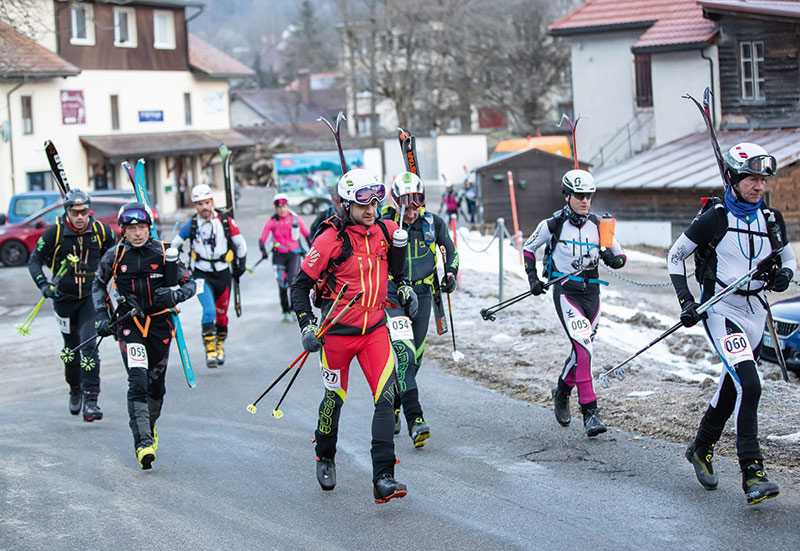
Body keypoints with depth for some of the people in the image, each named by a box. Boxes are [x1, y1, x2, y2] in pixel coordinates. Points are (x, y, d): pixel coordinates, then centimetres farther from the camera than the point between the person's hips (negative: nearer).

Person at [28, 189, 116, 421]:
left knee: (89, 344, -15)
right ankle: (75, 391, 37)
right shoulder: (54, 233, -14)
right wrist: (43, 285, -20)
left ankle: (91, 400, -17)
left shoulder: (101, 230, -9)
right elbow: (34, 261, -6)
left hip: (91, 296, -1)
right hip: (64, 298, 1)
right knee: (71, 347, 14)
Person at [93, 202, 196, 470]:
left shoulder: (165, 253, -4)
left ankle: (150, 426, 38)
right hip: (129, 325, -1)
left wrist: (175, 294, -17)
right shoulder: (114, 256, -2)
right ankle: (143, 441, -18)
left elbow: (189, 283, 4)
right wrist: (101, 316, 5)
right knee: (138, 381, -17)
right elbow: (98, 285, 15)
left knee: (156, 383, 10)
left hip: (160, 324, 1)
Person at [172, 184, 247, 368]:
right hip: (201, 275, -1)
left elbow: (240, 243, 7)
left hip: (223, 273, 1)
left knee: (221, 313, 9)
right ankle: (210, 350, -14)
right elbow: (174, 244, 5)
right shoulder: (191, 225, -9)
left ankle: (220, 344, 33)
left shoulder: (226, 221, -8)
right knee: (209, 311, -19)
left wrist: (241, 263, 14)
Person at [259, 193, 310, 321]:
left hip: (294, 254, 0)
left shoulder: (296, 219, -3)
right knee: (282, 284, -1)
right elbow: (262, 239, -5)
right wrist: (263, 250, -23)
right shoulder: (272, 221, -5)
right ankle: (285, 311, 15)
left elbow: (306, 234, 9)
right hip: (279, 254, 0)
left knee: (293, 281, -15)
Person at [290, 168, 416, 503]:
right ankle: (325, 458, 39)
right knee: (335, 398, 11)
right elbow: (300, 285, -7)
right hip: (338, 331, -3)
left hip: (375, 328, 3)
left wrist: (404, 287, 12)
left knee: (387, 396, -11)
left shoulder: (385, 231, 1)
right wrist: (307, 327, -13)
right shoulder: (330, 240, -13)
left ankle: (383, 479, -14)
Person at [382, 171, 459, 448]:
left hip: (422, 295, 4)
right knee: (404, 354, -19)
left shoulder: (433, 223, -1)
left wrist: (451, 273, -1)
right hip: (392, 297, -4)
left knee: (414, 359, 8)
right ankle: (414, 420, -23)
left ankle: (393, 407, 32)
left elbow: (450, 250, 15)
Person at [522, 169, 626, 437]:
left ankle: (562, 391, 40)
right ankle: (590, 413, -19)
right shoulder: (553, 224, -5)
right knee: (583, 348, -19)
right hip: (565, 291, -4)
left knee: (581, 349, 11)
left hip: (591, 290, 4)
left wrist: (612, 259, -11)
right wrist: (533, 278, 2)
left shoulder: (598, 225, 3)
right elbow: (529, 247, 11)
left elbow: (620, 257, 12)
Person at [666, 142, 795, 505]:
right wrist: (685, 301, -10)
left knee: (732, 387, 16)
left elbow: (788, 258, 18)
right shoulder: (715, 218, -11)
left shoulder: (771, 220, 4)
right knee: (749, 386, -19)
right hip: (721, 312, -6)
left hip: (755, 315, 6)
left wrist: (784, 275, -6)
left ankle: (701, 448, 39)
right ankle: (752, 473, -18)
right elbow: (675, 255, -2)